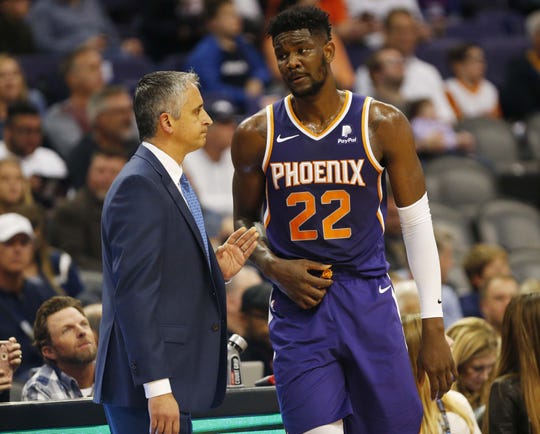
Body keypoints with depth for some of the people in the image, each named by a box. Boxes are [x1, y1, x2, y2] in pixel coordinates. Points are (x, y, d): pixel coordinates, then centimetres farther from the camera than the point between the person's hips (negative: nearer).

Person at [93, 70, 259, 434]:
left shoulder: (171, 184, 18)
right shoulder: (138, 186, -13)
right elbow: (135, 292, -20)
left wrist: (216, 270, 5)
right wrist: (157, 388, -23)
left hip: (170, 383, 10)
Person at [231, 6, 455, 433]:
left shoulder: (383, 125, -1)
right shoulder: (256, 135, 2)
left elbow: (417, 224, 2)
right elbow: (244, 222, 14)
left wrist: (433, 326, -2)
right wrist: (274, 267, -8)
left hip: (369, 301, 0)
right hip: (298, 306, 0)